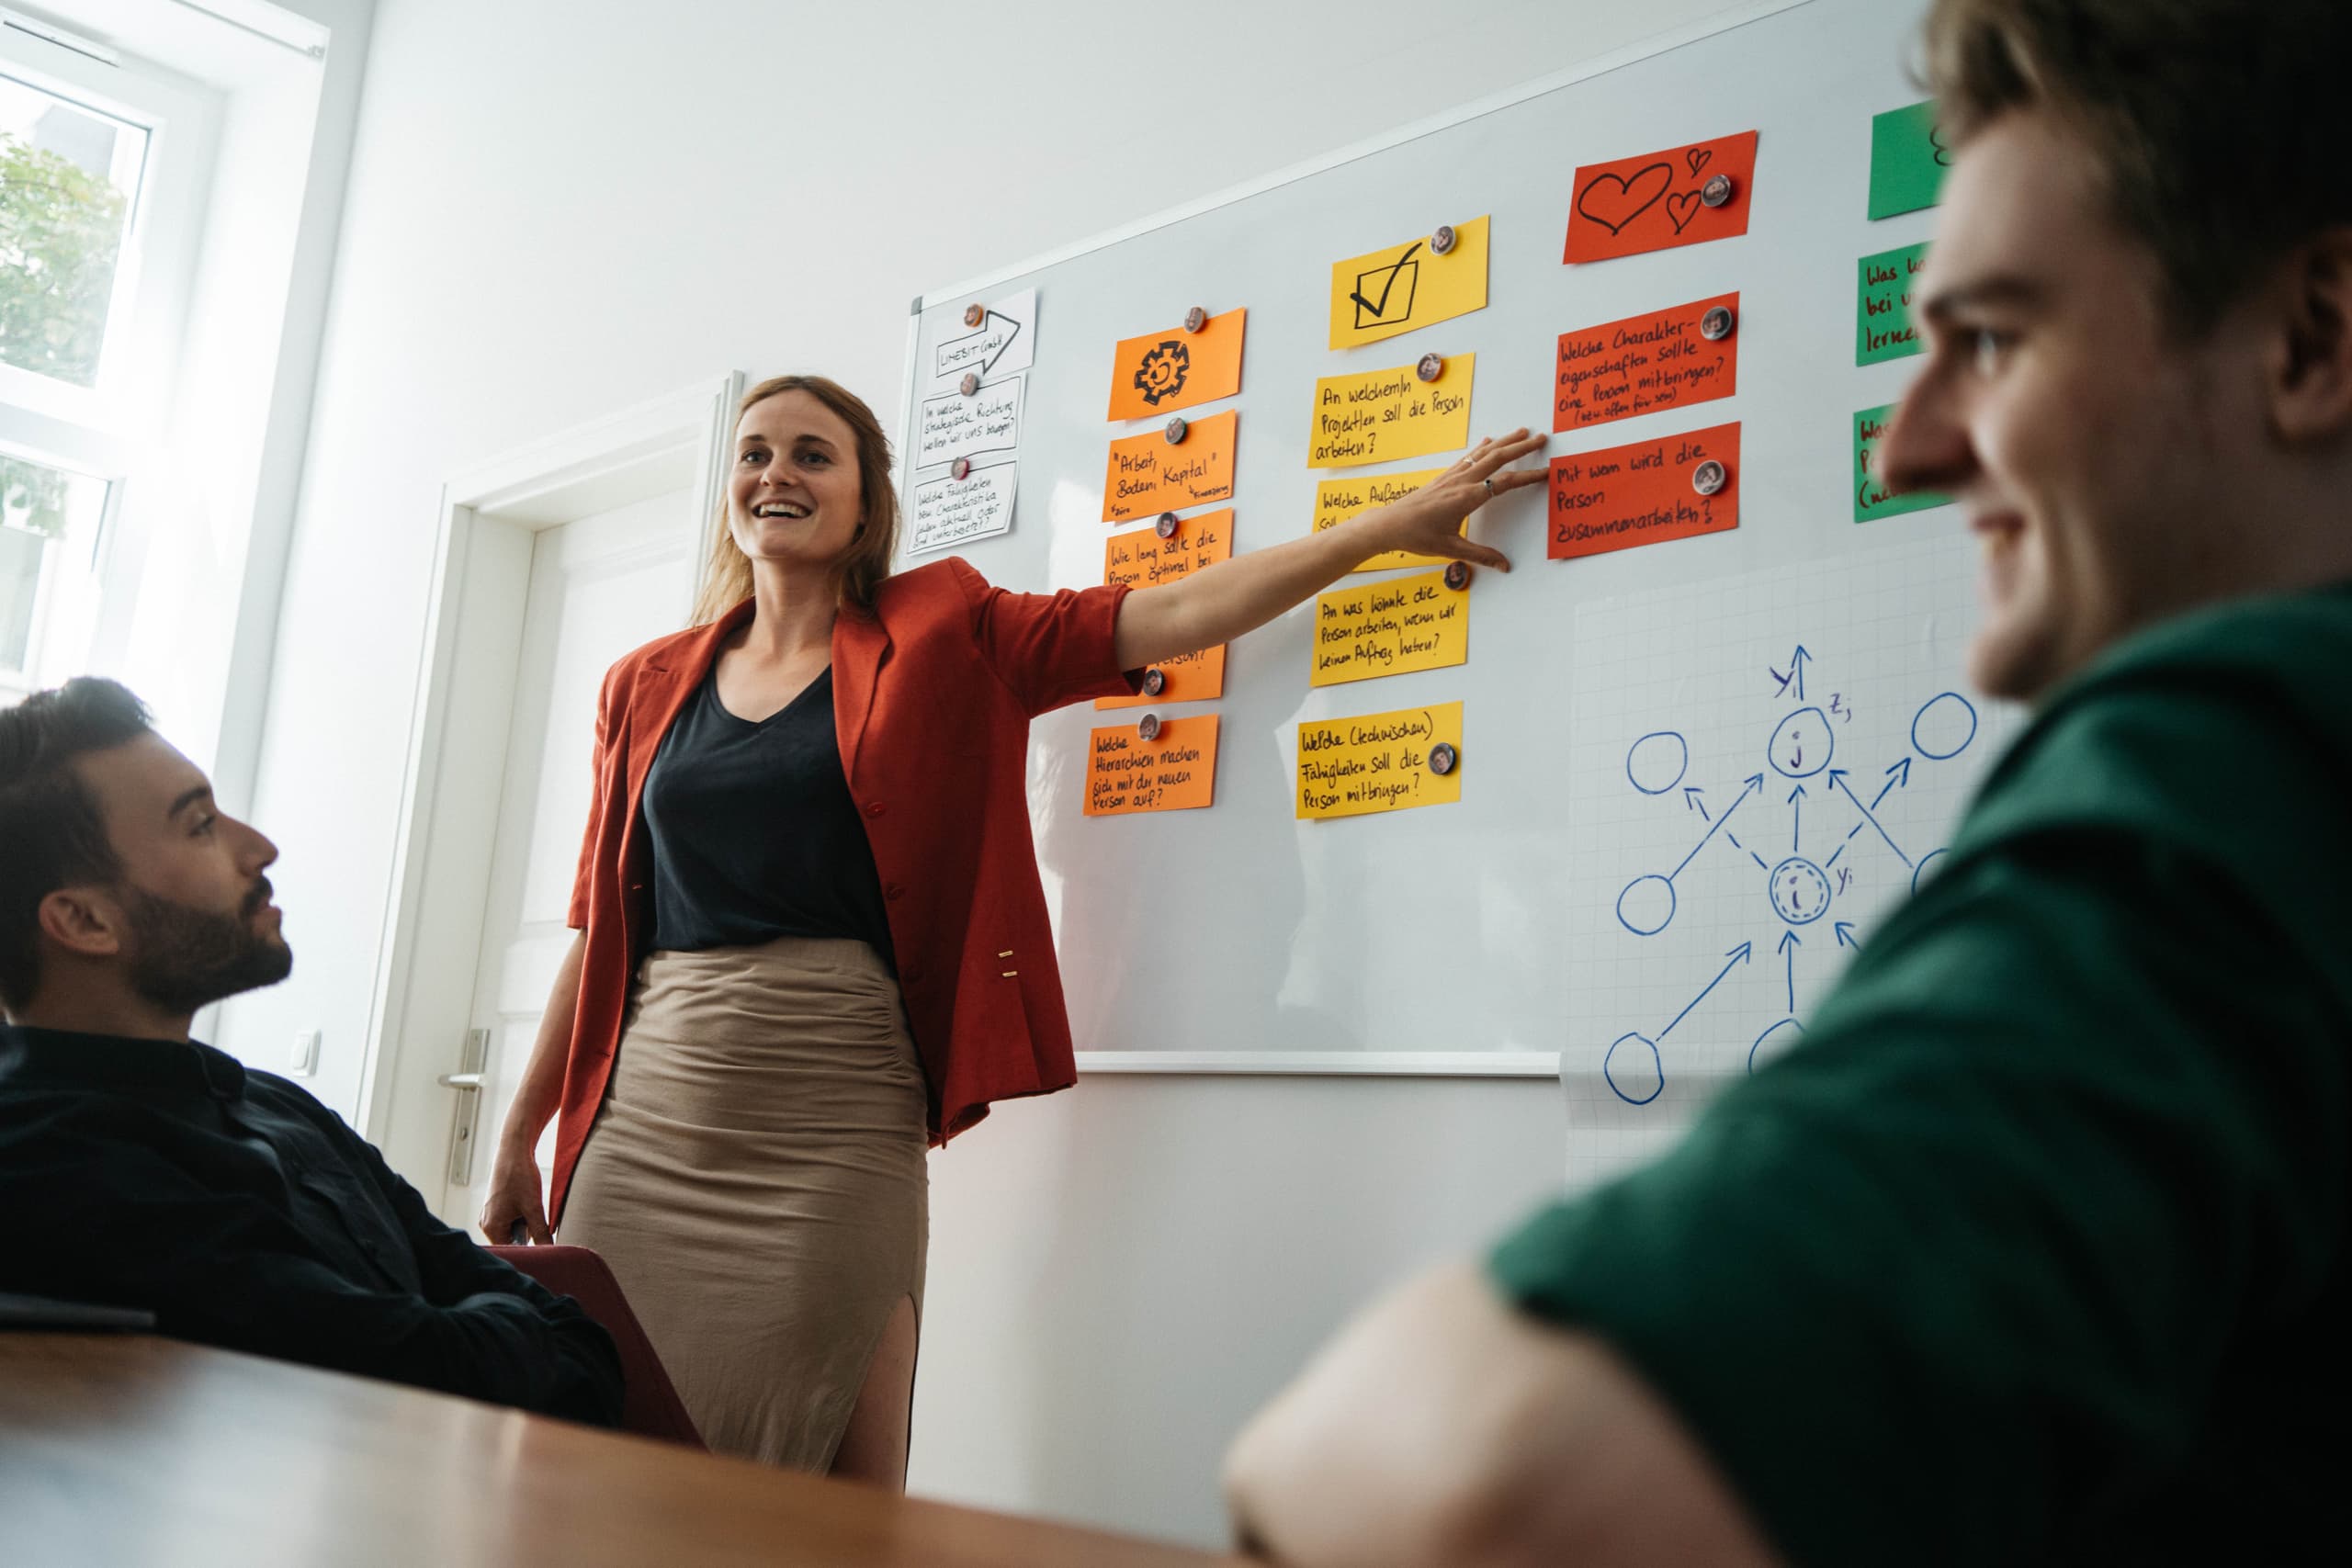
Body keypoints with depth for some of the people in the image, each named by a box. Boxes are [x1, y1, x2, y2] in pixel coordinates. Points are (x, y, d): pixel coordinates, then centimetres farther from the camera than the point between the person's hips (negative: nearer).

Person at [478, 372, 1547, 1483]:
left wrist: (1399, 522, -2)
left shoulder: (939, 639, 6)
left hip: (839, 1126, -2)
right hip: (647, 1116, 3)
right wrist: (519, 1136, 13)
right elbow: (598, 926, 15)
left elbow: (1176, 614, 1)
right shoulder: (646, 690, 14)